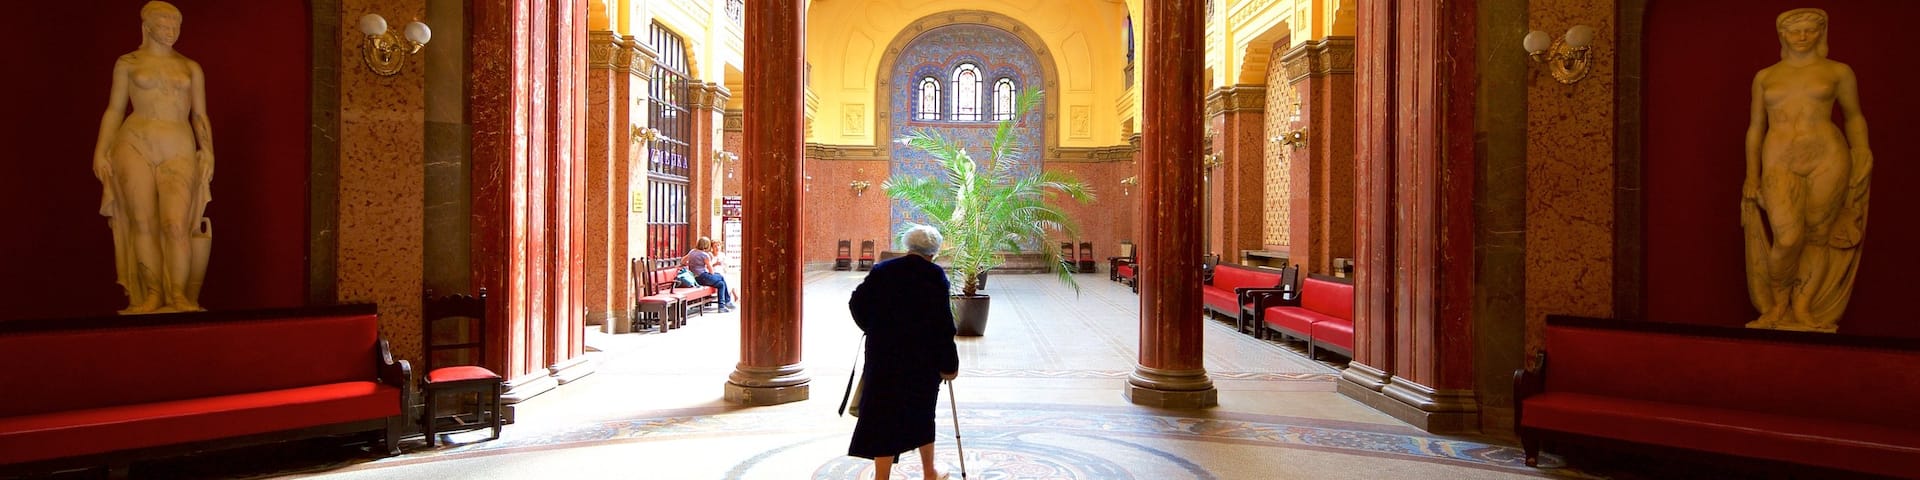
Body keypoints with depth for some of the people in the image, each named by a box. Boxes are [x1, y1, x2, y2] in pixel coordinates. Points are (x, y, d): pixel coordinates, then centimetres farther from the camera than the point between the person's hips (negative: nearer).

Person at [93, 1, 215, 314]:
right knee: (143, 222, -5)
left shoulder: (191, 68, 15)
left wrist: (207, 152, -2)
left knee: (175, 225, -12)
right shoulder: (127, 63, 11)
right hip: (135, 146, 0)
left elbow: (200, 115, 12)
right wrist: (100, 151, 1)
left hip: (179, 152, 0)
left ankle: (178, 296, -10)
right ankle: (152, 295, -2)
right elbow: (114, 110, 10)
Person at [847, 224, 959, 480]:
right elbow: (943, 323, -11)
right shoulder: (935, 276, -8)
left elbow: (857, 303, 3)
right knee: (921, 412, 18)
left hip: (882, 355, 1)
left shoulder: (881, 270, 1)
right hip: (922, 358, -1)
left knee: (885, 413, 4)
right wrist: (948, 363, -4)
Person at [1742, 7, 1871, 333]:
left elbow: (1854, 116, 19)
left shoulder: (1838, 72, 10)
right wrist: (1752, 175, 9)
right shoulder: (1765, 77, 12)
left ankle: (1802, 309, 7)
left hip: (1828, 160, 1)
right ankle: (1777, 304, 5)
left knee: (1817, 237, 0)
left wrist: (1863, 156, 10)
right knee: (1788, 238, -14)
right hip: (1780, 163, 0)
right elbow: (1755, 127, 13)